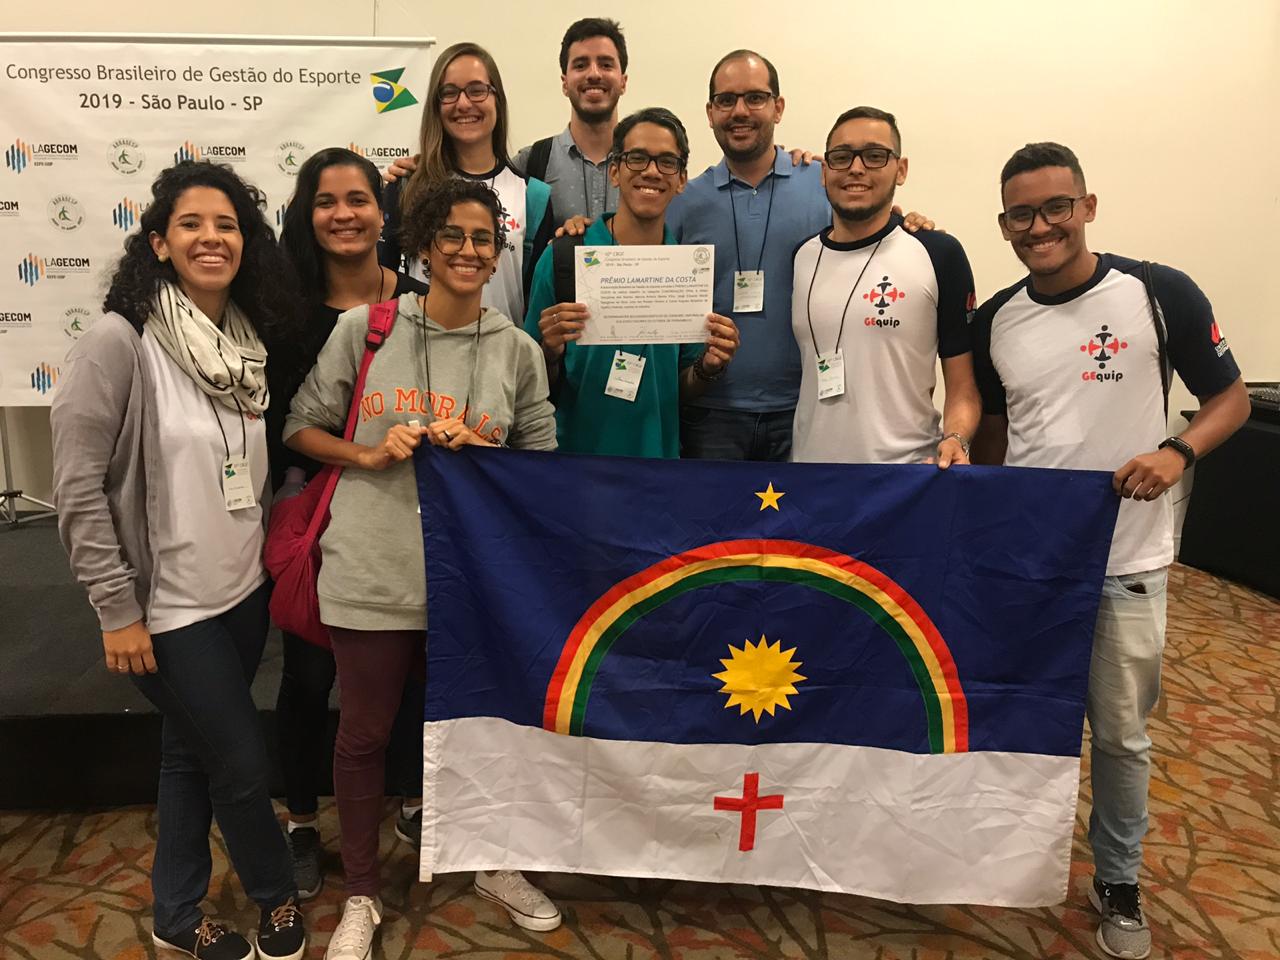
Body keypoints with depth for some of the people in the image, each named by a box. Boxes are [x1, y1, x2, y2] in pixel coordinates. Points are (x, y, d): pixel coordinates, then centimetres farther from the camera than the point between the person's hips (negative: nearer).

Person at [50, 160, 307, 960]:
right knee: (244, 764, 5)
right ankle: (279, 896, 33)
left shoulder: (250, 339, 2)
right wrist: (117, 609, -14)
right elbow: (78, 489, -15)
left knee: (192, 752, 20)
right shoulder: (120, 340, -16)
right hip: (169, 606, -6)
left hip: (245, 591, 6)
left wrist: (270, 556, 8)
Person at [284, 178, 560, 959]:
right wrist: (367, 456, -12)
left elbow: (543, 461, 6)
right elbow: (302, 426, 4)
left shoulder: (519, 351, 1)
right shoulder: (363, 329, -2)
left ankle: (496, 866, 43)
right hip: (372, 572, -1)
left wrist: (478, 451, -11)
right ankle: (362, 896, 37)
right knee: (364, 736, 13)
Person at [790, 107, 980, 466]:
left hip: (909, 476, -3)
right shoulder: (798, 257, 3)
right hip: (808, 467, 3)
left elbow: (963, 386, -4)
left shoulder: (939, 254, -5)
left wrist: (954, 440, -19)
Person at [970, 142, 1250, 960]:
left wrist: (1178, 451, -20)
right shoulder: (994, 321, 2)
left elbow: (1231, 397, -1)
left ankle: (1119, 883, 33)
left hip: (1126, 561, -3)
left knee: (1122, 734, 10)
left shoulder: (1161, 294, -9)